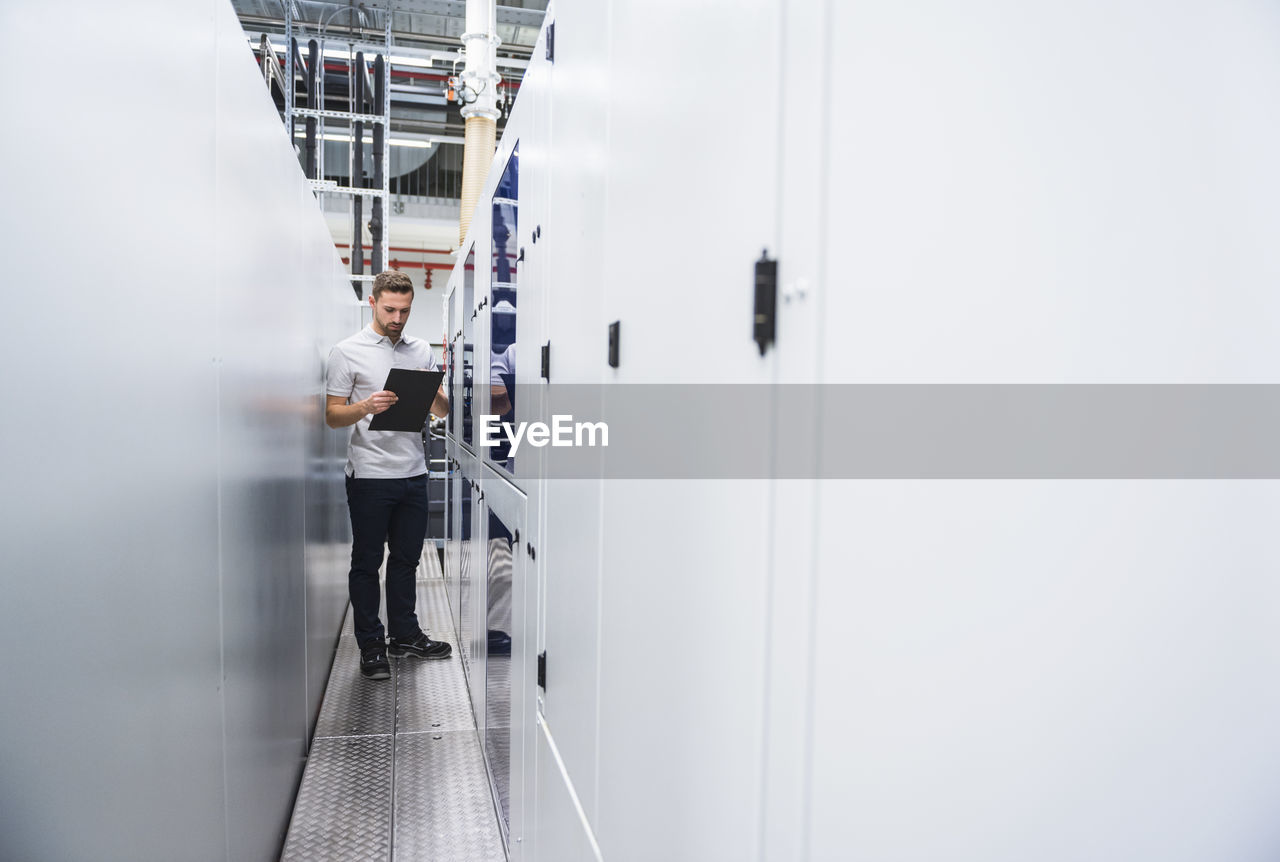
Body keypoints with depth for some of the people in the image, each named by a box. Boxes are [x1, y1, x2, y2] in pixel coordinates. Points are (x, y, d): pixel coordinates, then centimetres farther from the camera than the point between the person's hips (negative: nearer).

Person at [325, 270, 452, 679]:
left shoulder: (422, 350, 10)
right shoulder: (347, 352, -3)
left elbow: (442, 410, 9)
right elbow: (332, 415, -6)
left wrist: (436, 394, -14)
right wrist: (366, 407, -25)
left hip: (413, 473, 5)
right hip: (369, 475, -4)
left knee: (406, 559, 14)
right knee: (367, 562, 6)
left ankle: (405, 635, 28)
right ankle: (370, 645, 17)